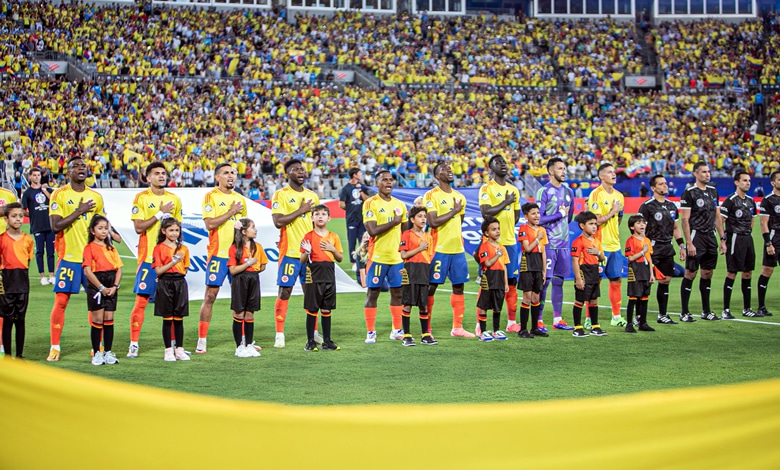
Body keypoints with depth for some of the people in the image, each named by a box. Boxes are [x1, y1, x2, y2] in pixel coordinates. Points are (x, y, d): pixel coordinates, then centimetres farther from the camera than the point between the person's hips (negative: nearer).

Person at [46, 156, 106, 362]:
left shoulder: (96, 197, 10)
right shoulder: (59, 194, -3)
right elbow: (55, 226, -13)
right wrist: (79, 211, -15)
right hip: (68, 256, -4)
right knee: (61, 301, -4)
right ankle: (55, 347, 3)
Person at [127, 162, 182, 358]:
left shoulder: (174, 199, 11)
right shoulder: (141, 198, -2)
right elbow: (138, 227, -11)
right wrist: (160, 213, -14)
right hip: (148, 256, -4)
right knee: (141, 299, -4)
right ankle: (134, 344, 1)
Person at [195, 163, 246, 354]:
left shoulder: (239, 198, 14)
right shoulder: (211, 197, -4)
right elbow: (210, 224, -16)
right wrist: (231, 212, -13)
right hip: (218, 254, -6)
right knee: (210, 296, -4)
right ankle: (201, 341, 0)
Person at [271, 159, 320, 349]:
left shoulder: (312, 195, 13)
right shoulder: (281, 195, -5)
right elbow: (278, 221, -17)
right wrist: (301, 210, -15)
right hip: (290, 252, -5)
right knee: (285, 291, -3)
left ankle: (313, 332, 17)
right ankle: (279, 335, 2)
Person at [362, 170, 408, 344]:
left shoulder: (399, 204, 11)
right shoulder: (371, 203, -7)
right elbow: (372, 230, -18)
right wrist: (394, 221, -14)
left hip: (397, 257, 5)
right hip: (377, 256, -5)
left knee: (397, 292, 9)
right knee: (373, 293, -1)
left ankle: (397, 330, 19)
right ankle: (370, 332, 4)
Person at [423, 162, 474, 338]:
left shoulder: (459, 197, 14)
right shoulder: (431, 196, -7)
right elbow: (432, 222, -18)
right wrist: (453, 211, -13)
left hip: (457, 249, 7)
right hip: (439, 249, -7)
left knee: (458, 287, 8)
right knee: (431, 287, -2)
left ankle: (457, 327, 15)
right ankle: (426, 328, 4)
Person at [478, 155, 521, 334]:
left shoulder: (513, 190, 14)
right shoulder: (486, 188, -5)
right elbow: (485, 213, -17)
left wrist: (506, 228, 5)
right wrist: (506, 202, -10)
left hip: (510, 241, 6)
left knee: (511, 282, 8)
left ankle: (512, 323, 14)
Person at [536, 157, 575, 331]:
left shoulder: (568, 191, 12)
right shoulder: (544, 191, -8)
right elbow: (538, 219, -14)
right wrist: (559, 215, -9)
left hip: (563, 243, 6)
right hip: (548, 243, -6)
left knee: (558, 281, 10)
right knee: (544, 281, -5)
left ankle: (557, 319, 15)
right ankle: (538, 320, -1)